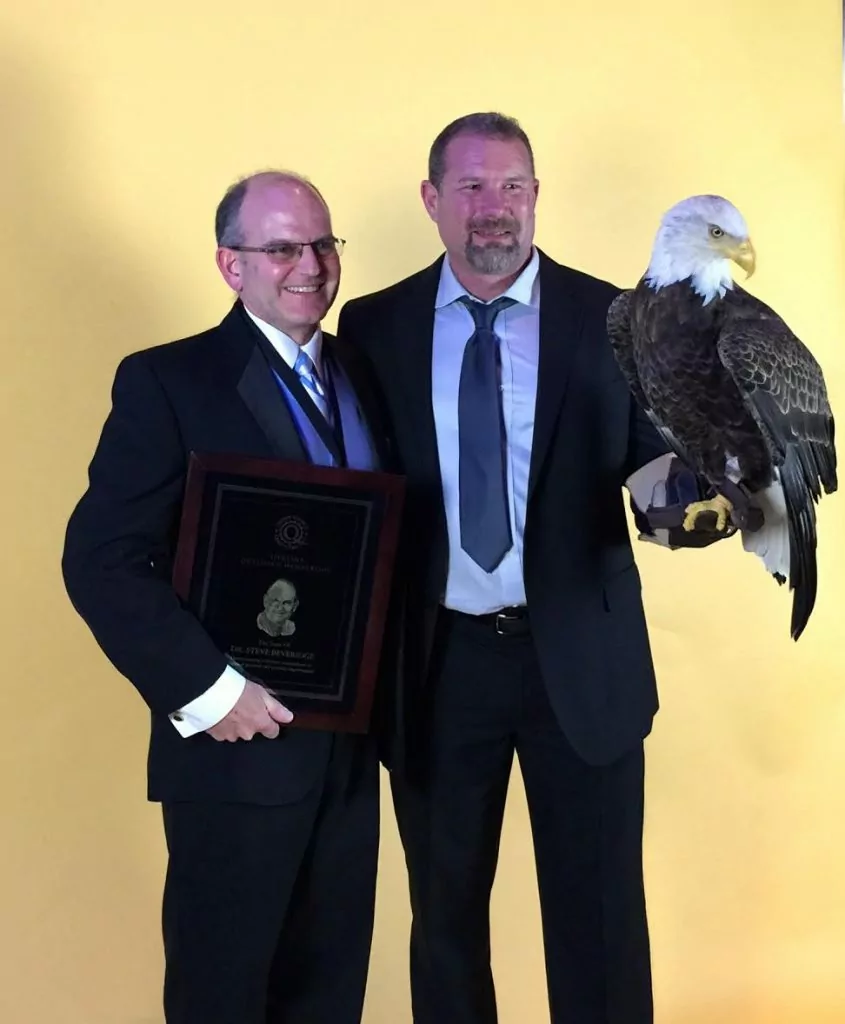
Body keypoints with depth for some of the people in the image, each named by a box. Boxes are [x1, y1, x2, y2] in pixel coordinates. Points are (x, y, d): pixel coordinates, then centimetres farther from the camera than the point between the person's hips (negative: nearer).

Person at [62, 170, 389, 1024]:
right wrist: (203, 689, -18)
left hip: (350, 737, 6)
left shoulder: (359, 375, 9)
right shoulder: (167, 381, -10)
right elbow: (100, 561, -15)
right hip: (240, 743, -5)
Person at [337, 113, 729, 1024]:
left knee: (600, 915, 10)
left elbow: (650, 471, -4)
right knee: (444, 908, 18)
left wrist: (673, 494, -28)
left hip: (580, 658, -1)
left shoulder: (611, 319, -3)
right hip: (437, 660, 1)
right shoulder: (374, 326, 0)